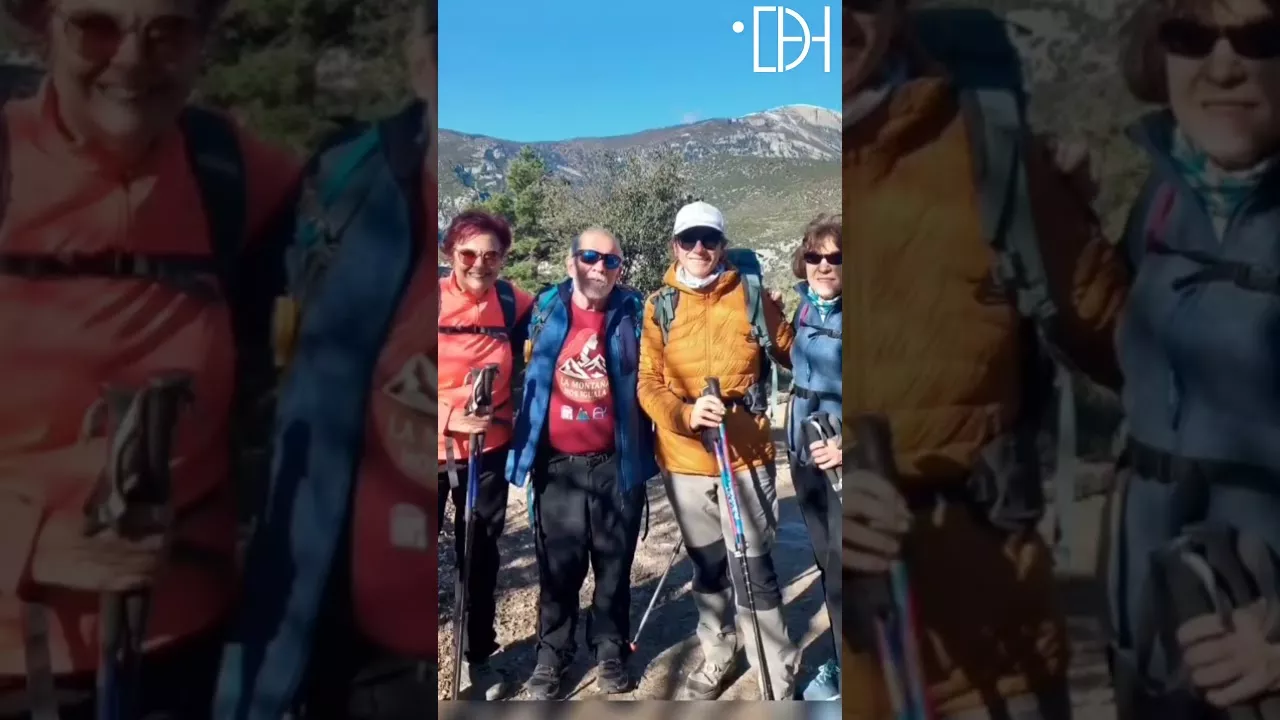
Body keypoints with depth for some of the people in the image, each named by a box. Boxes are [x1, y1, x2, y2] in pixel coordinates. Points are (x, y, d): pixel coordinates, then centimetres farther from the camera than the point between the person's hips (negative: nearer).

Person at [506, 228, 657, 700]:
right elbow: (527, 372, 9)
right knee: (558, 565, 9)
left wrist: (648, 448, -2)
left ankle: (610, 649, 28)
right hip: (557, 463, 1)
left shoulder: (634, 313, -1)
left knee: (614, 564, 12)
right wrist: (525, 446, 5)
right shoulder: (546, 308, 1)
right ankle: (551, 654, 24)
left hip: (616, 464, 0)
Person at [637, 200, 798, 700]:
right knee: (708, 567, 19)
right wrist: (685, 413, -20)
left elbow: (792, 354, 11)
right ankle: (716, 658, 39)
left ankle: (778, 681, 17)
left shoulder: (753, 297, -2)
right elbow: (648, 384, -5)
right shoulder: (659, 306, 0)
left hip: (746, 454, -2)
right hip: (684, 459, 2)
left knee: (755, 572, 0)